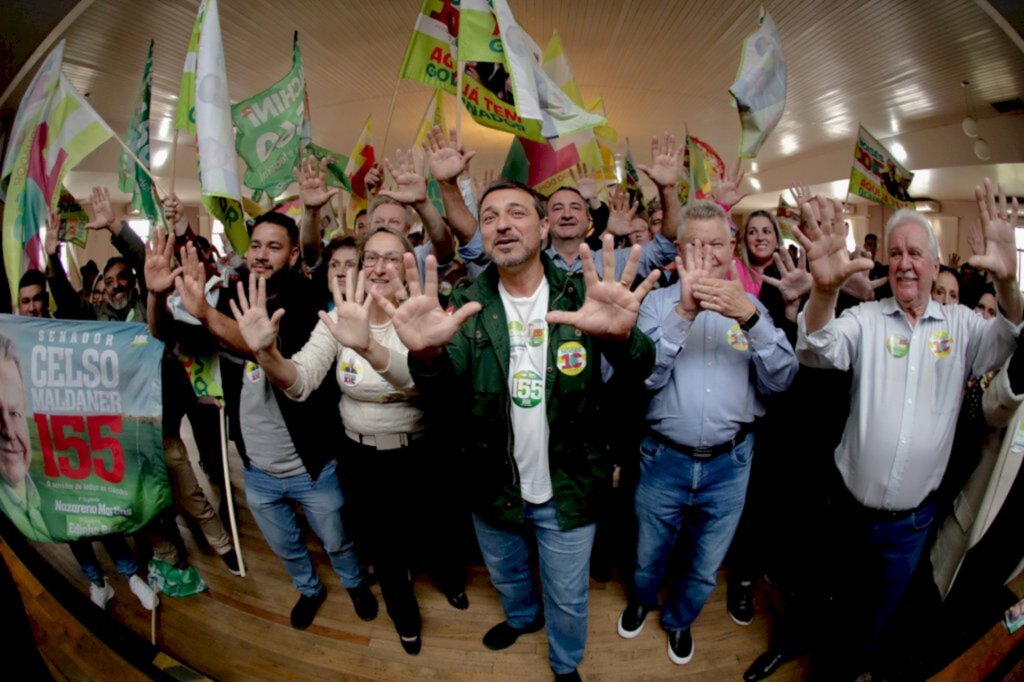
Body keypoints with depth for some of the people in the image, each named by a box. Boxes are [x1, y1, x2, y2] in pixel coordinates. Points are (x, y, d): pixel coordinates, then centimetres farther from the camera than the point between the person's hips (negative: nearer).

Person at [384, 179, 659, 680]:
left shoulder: (580, 296, -13)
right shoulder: (466, 305, -8)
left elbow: (636, 372, -25)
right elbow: (441, 389, -22)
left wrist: (620, 336, -50)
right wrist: (428, 355, -47)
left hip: (568, 489, -2)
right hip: (494, 487, 2)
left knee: (567, 600, 20)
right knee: (506, 576, 29)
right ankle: (523, 616, 63)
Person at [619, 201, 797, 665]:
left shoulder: (751, 306, 0)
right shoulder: (659, 302, -6)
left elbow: (781, 380, -11)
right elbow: (647, 376, -17)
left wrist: (750, 317, -27)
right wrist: (684, 312, -28)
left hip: (729, 463, 2)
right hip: (663, 458, -1)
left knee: (704, 567, 22)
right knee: (649, 555, 22)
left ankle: (679, 619, 52)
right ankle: (642, 600, 55)